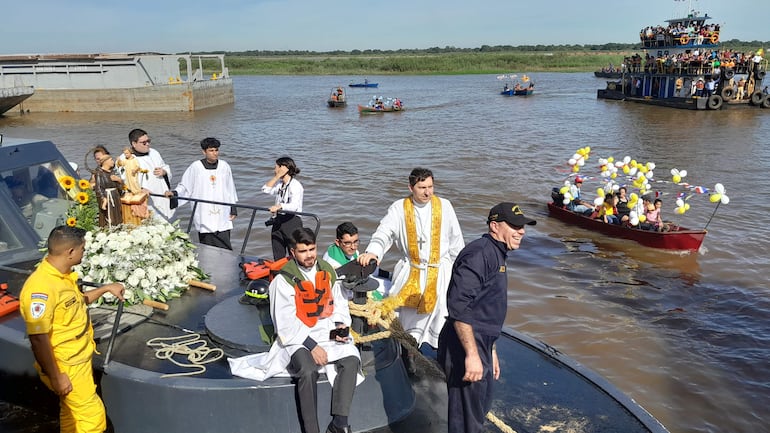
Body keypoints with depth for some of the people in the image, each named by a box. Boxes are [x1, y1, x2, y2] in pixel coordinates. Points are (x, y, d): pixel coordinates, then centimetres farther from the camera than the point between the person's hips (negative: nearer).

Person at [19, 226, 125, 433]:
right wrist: (55, 377, -22)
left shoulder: (62, 276, 2)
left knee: (72, 411, 22)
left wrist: (105, 288, 21)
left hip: (78, 359, 9)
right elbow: (38, 339, -27)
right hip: (65, 366, -9)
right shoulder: (41, 287, -28)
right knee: (92, 415, 1)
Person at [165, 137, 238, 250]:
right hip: (204, 218, -1)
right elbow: (184, 186, 7)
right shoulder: (195, 167, -1)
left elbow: (231, 189, 13)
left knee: (225, 248, -3)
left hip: (222, 217, 1)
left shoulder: (224, 166, 5)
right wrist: (174, 193, -12)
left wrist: (233, 208, 13)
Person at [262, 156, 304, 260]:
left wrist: (279, 206, -44)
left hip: (292, 221, -8)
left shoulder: (295, 185, -13)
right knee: (278, 258, 10)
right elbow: (265, 189, 5)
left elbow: (294, 206, -26)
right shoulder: (279, 184, 15)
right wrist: (277, 177, 0)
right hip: (278, 222, 8)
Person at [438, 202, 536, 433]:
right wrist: (472, 354, -28)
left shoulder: (495, 255, 16)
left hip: (479, 345, 11)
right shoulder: (479, 254, -18)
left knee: (481, 407, 25)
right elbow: (458, 306, -27)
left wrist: (490, 351, 26)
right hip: (466, 347, -11)